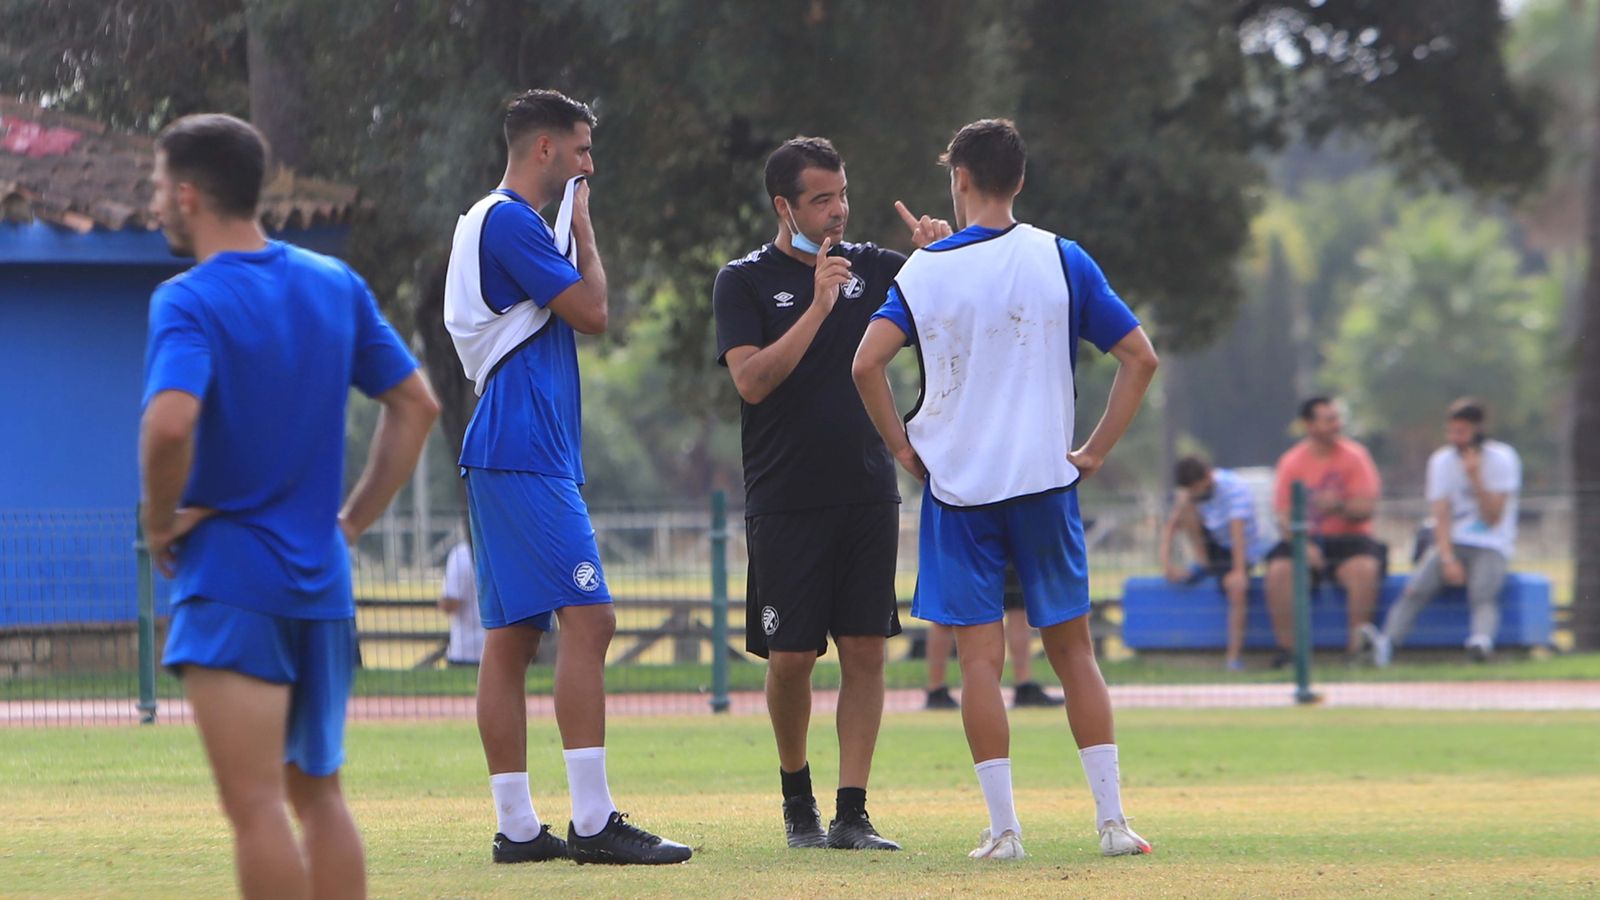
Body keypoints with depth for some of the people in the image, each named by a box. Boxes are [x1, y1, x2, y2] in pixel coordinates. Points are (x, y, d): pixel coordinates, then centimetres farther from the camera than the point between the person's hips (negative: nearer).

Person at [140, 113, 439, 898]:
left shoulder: (189, 302, -13)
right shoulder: (337, 287, 8)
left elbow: (171, 422, -29)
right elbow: (416, 405, 12)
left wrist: (161, 521, -13)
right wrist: (354, 517, 14)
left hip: (229, 576, -7)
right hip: (322, 582, 7)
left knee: (256, 804, -7)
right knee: (319, 794, 16)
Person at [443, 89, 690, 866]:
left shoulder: (489, 222, 22)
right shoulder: (511, 222, -11)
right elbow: (591, 311, -10)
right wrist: (583, 229, 0)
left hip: (502, 457, 11)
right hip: (526, 454, -11)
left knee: (511, 638, 7)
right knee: (588, 619, -14)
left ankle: (516, 825, 6)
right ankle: (593, 821, -18)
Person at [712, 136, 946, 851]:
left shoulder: (871, 268, 9)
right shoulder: (744, 281, 0)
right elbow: (752, 381, -13)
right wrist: (819, 305, -20)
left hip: (868, 491, 3)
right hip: (785, 498, -3)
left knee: (865, 650, -3)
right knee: (791, 656, -2)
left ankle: (852, 814, -1)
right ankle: (797, 795, 20)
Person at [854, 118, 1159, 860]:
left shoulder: (926, 267, -1)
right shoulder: (1060, 260, 1)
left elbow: (867, 362, -12)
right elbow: (1140, 358, -2)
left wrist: (902, 447, 0)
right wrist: (1096, 451, 4)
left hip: (957, 487, -1)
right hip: (1045, 480, 1)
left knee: (980, 656, 2)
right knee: (1072, 648, 9)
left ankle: (1003, 827, -3)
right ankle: (1112, 819, 5)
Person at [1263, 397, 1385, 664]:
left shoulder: (1355, 456, -1)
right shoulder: (1291, 462, 1)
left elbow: (1366, 509, -8)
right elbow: (1284, 516, -4)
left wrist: (1339, 506, -29)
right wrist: (1303, 545, -22)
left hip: (1348, 539, -1)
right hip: (1306, 540, 1)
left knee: (1365, 568, -33)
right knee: (1278, 569, -28)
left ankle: (1357, 644, -23)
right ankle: (1287, 648, -20)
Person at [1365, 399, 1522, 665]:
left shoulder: (1502, 460, -2)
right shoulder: (1441, 461, 6)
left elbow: (1493, 518, -7)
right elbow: (1441, 516, -1)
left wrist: (1475, 478, -19)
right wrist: (1447, 559, -16)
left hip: (1491, 546, -2)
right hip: (1452, 543, 2)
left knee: (1483, 594, -33)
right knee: (1416, 589, -26)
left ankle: (1482, 640, -60)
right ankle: (1387, 641, -47)